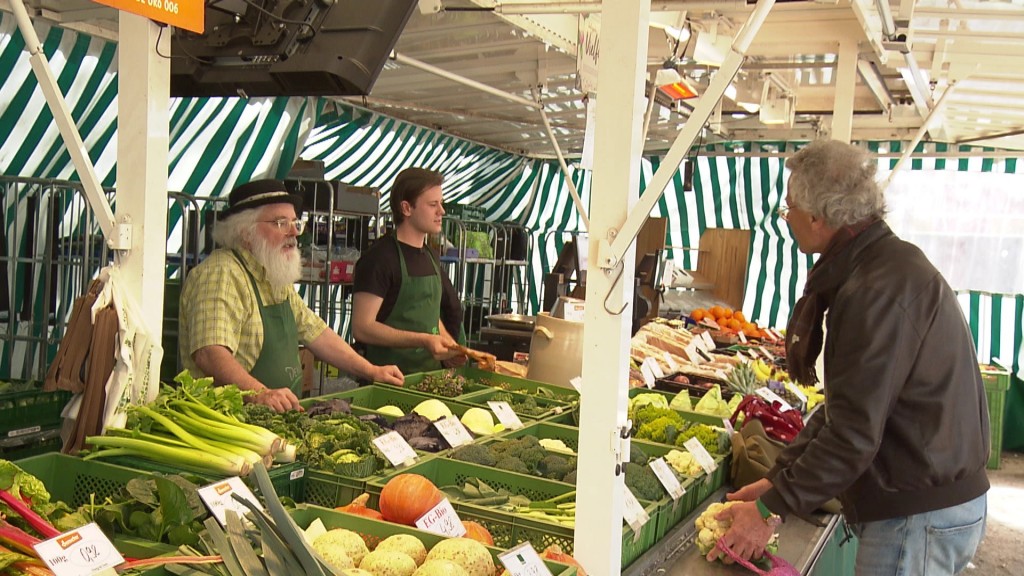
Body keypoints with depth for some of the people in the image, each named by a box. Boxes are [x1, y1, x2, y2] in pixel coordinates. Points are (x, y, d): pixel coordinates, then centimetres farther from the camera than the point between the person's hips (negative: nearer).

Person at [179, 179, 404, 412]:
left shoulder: (277, 279, 16)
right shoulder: (221, 275, -15)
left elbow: (314, 331, 22)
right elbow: (210, 354, -27)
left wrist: (372, 371, 16)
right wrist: (261, 393, -40)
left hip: (283, 413, 9)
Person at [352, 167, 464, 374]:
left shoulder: (430, 257, 12)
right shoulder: (380, 257, -14)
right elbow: (362, 328, -19)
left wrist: (450, 347, 3)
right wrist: (423, 341, -26)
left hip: (431, 373, 8)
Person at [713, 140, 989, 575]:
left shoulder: (880, 289, -24)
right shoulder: (886, 265, 11)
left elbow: (855, 432, -26)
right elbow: (846, 405, 13)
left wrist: (773, 509, -17)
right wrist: (779, 478, 11)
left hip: (920, 519, -10)